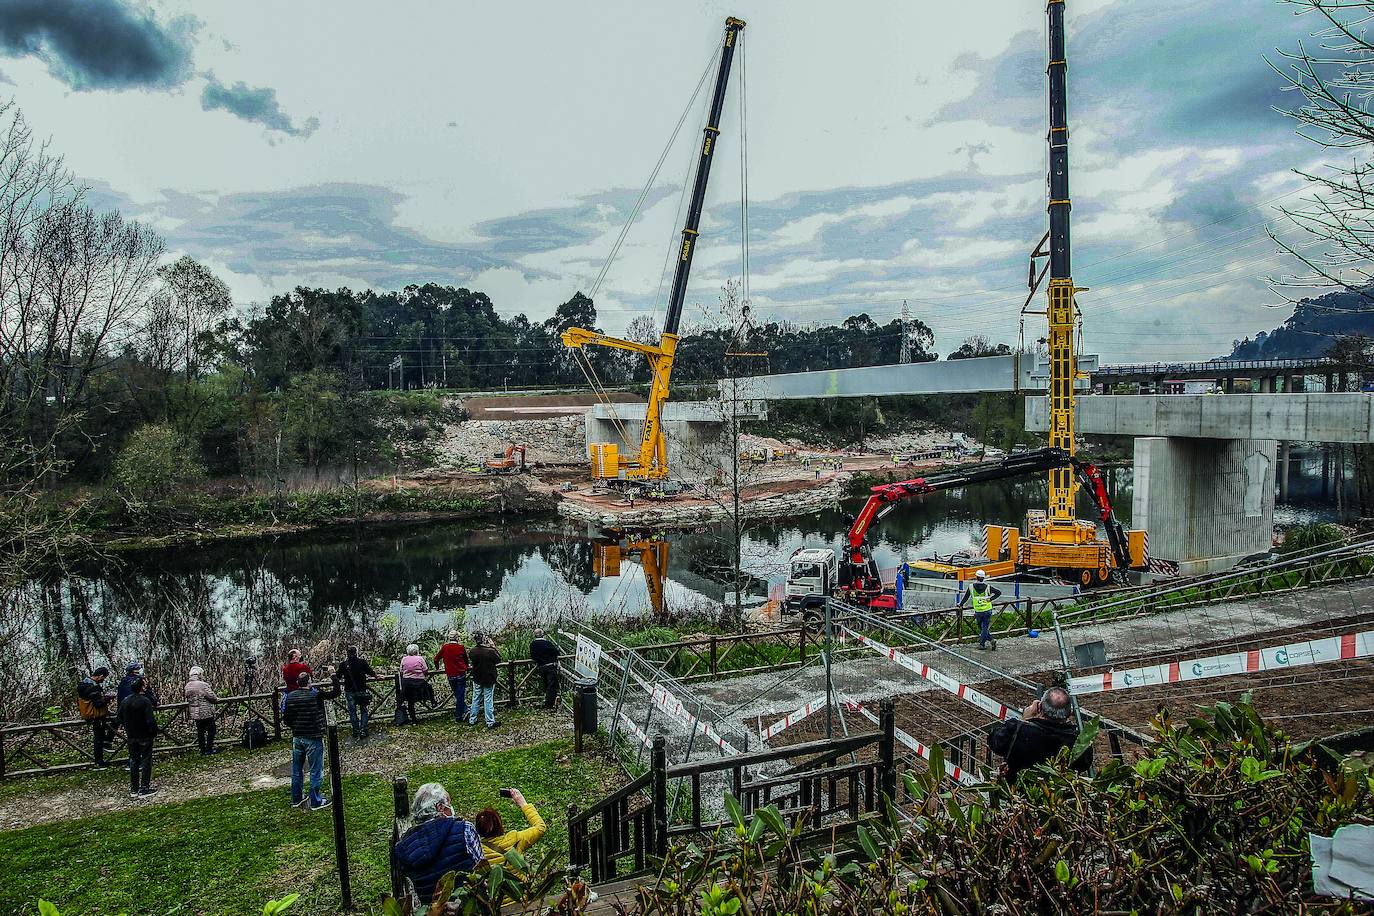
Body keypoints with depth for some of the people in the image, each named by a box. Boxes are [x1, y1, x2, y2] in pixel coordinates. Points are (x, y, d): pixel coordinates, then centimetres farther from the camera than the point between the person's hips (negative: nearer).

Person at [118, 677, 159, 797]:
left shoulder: (125, 701, 1)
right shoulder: (145, 701, -20)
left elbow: (120, 718, 10)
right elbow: (150, 720, -23)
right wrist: (154, 732, -8)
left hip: (131, 736, 6)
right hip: (145, 736, -6)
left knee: (133, 761, 15)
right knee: (146, 761, 3)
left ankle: (133, 789, 20)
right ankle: (144, 789, 5)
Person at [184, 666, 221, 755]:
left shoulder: (187, 686, 3)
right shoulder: (203, 685, -19)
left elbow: (188, 699, 13)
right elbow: (212, 697, -15)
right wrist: (217, 700, 6)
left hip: (194, 713, 7)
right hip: (206, 712, -7)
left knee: (200, 731, 14)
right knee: (211, 730, 7)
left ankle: (203, 749, 19)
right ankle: (209, 749, 8)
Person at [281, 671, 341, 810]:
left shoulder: (290, 696, -2)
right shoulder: (316, 695, -17)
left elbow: (285, 718, 2)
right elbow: (335, 692, -10)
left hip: (297, 738, 5)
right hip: (313, 738, -5)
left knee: (296, 769, 19)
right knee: (316, 770, 5)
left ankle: (296, 799, 32)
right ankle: (315, 801, 11)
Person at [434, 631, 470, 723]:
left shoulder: (444, 647, -3)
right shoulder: (461, 647, -5)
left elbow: (436, 659, 5)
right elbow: (466, 660, 7)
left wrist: (437, 668, 26)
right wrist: (465, 668, 28)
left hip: (450, 675, 1)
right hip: (461, 674, -1)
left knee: (457, 695, 19)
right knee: (460, 695, 4)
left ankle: (465, 710, 14)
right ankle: (458, 716, 5)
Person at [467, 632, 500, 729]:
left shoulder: (473, 651, -12)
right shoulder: (491, 651, -21)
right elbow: (499, 660, -6)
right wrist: (494, 647, -3)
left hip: (477, 679, 3)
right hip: (489, 680, -3)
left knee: (476, 699, 17)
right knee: (488, 701, 4)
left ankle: (472, 720, 25)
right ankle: (490, 722, 10)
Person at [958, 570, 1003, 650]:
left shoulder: (971, 586, -4)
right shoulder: (988, 586, -5)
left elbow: (966, 597, 5)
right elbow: (999, 592, -6)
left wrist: (961, 604, 18)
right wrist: (991, 599, -2)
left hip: (978, 612, -1)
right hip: (987, 610, 1)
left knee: (981, 627, 13)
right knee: (985, 627, 9)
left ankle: (991, 640, 3)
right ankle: (982, 644, 5)